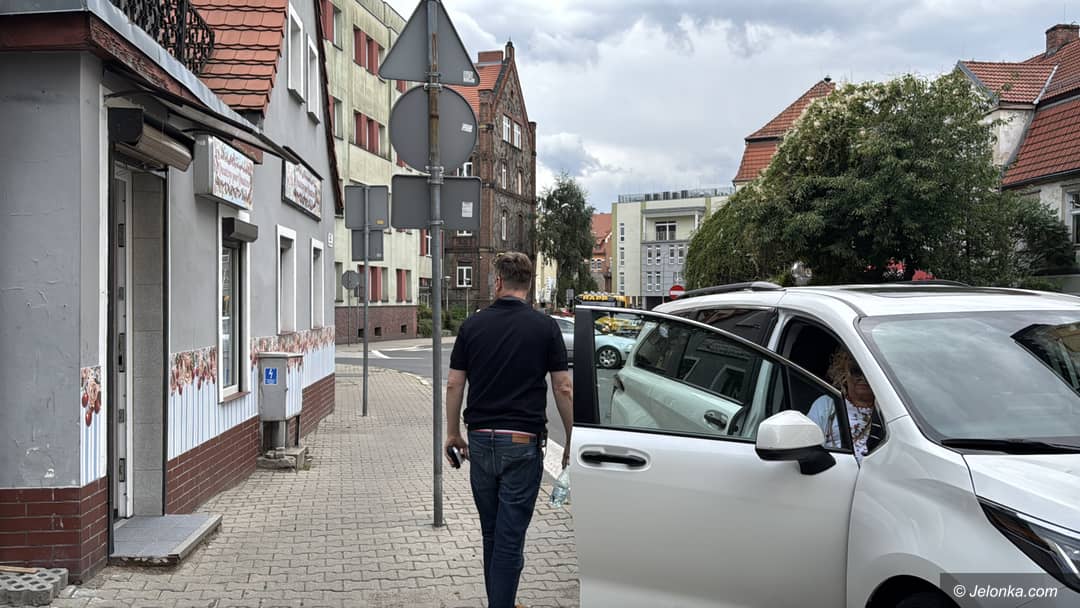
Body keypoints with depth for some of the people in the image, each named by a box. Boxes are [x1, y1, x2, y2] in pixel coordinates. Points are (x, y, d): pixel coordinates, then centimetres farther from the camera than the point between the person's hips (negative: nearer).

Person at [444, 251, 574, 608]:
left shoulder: (473, 325, 2)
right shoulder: (545, 327, -5)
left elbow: (454, 384, 3)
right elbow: (563, 389, -5)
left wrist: (453, 433, 15)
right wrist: (571, 441, 4)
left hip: (480, 440, 3)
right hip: (522, 443, -3)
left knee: (491, 533, 17)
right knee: (510, 536, 0)